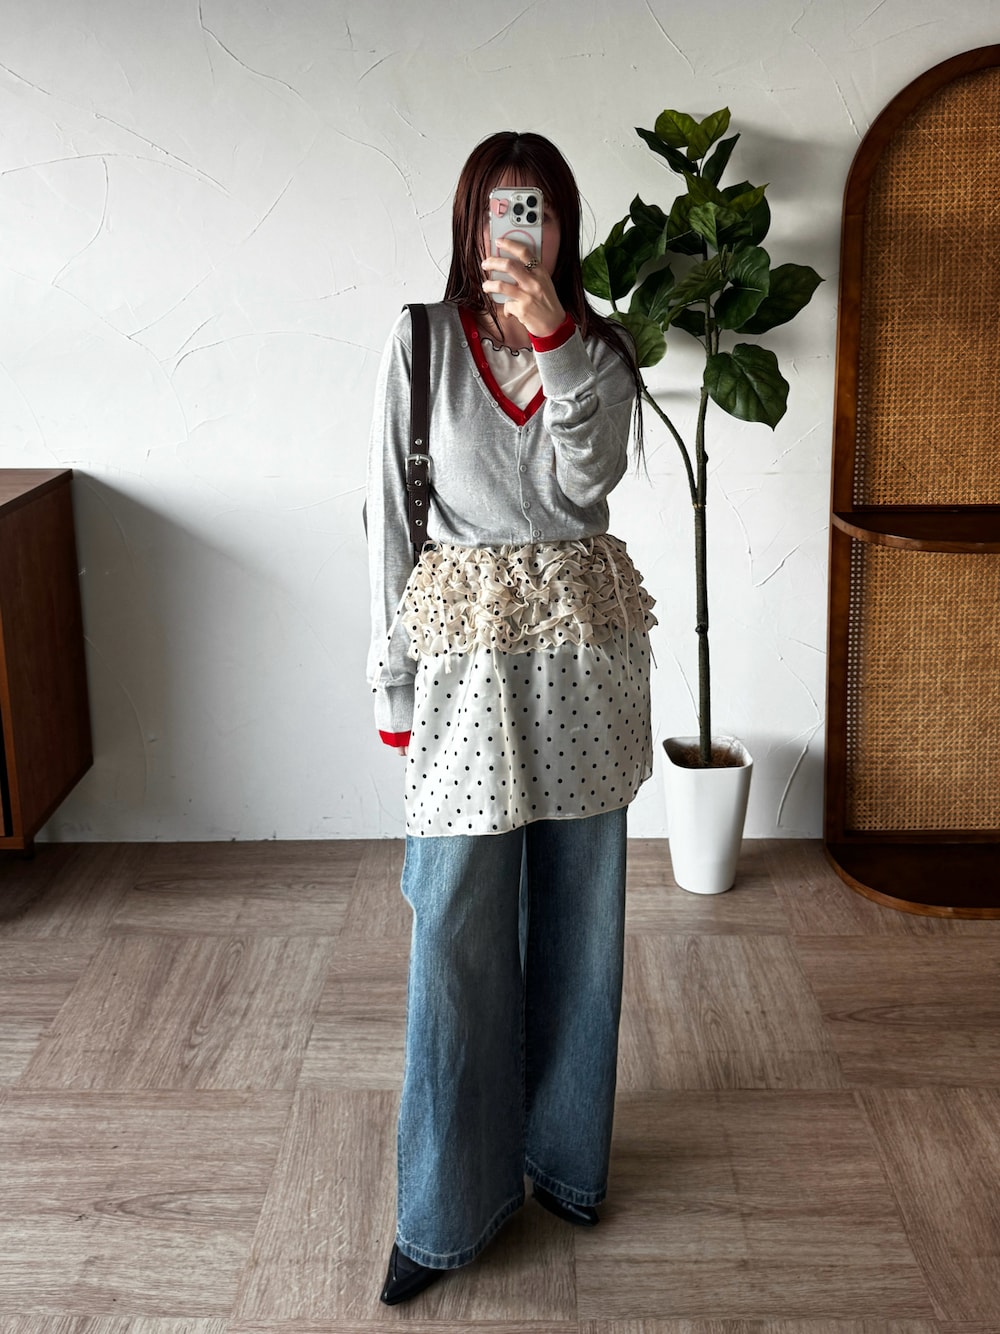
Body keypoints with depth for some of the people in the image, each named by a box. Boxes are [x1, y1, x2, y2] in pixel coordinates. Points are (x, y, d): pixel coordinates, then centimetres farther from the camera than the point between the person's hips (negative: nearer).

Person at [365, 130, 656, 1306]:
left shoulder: (600, 347, 5)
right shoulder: (420, 341, -2)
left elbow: (585, 482, -12)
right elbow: (390, 514, -2)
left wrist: (553, 339, -22)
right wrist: (394, 681, -4)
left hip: (580, 641, 3)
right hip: (466, 644, -2)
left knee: (576, 913, 11)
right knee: (457, 929, 1)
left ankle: (561, 1152, 32)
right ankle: (445, 1206, 16)